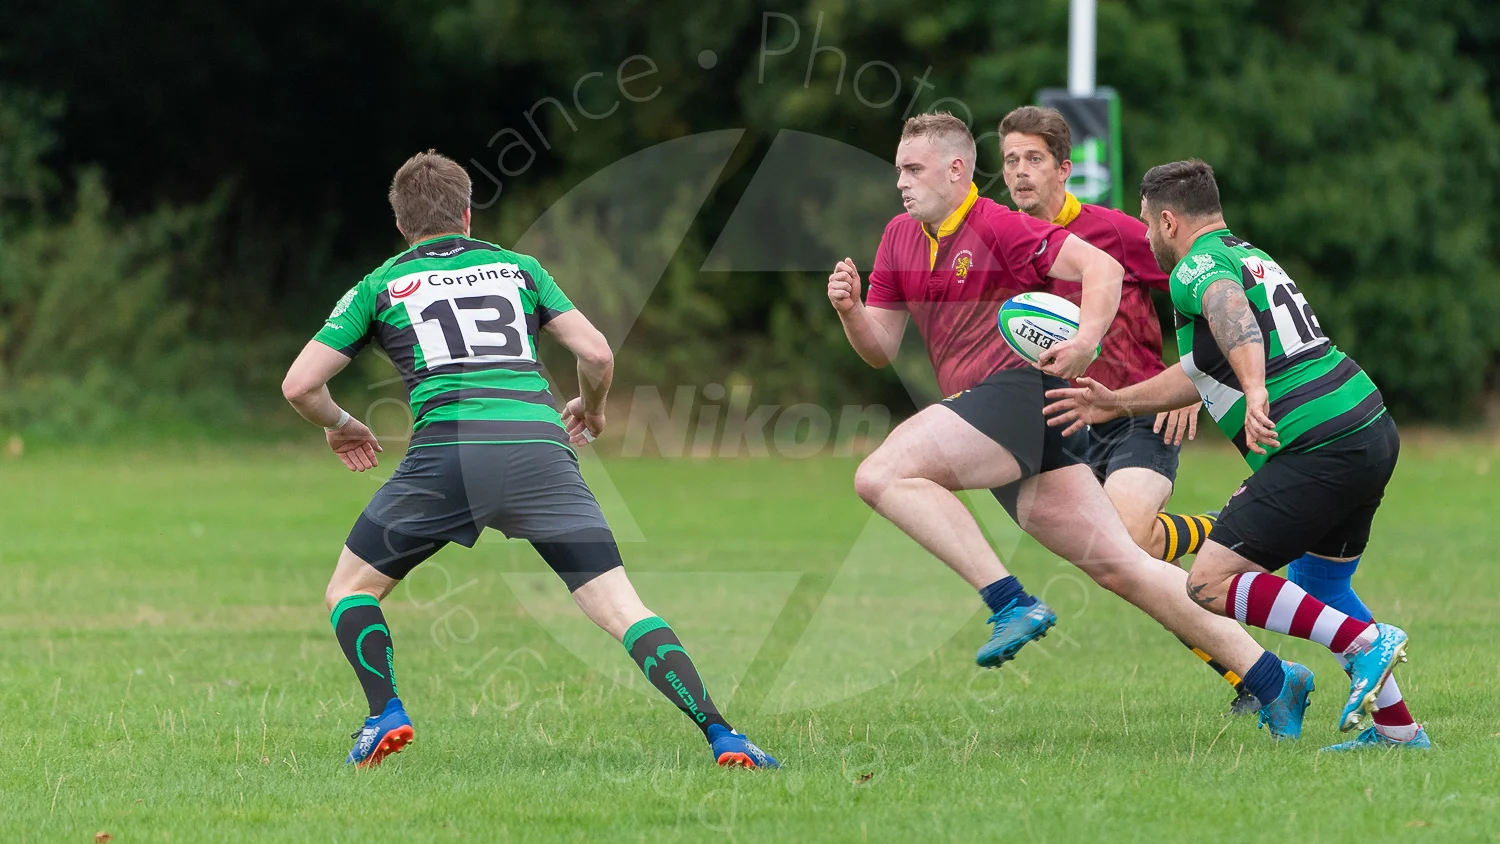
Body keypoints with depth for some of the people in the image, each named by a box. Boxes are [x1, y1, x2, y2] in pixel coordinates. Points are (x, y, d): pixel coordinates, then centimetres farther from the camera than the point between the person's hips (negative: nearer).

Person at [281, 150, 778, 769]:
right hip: (540, 449, 1)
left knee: (351, 590, 19)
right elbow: (596, 353, 17)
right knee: (620, 609, 0)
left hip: (447, 450, -1)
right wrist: (591, 409, 38)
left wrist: (340, 426, 36)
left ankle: (386, 715, -1)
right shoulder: (517, 267, 23)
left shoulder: (380, 287, 19)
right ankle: (718, 733, -14)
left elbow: (299, 385, 15)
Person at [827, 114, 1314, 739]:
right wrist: (850, 311, -1)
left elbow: (1102, 267, -11)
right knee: (1120, 566, 1)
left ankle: (1011, 603, -26)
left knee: (881, 475, -22)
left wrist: (1087, 337, -27)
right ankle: (1270, 678, 0)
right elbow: (880, 349, 20)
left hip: (1021, 389, -8)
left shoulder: (997, 225, -3)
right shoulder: (900, 239, 20)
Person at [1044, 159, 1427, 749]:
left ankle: (1366, 644, -15)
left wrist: (1256, 393, -47)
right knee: (1320, 584, 25)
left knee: (1209, 585, -8)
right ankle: (1398, 728, 22)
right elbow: (1204, 370, 33)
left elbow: (1231, 311, -31)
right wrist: (1116, 403, 37)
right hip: (1373, 429, 10)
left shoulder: (1198, 267, -6)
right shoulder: (1250, 256, 24)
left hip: (1319, 451, -10)